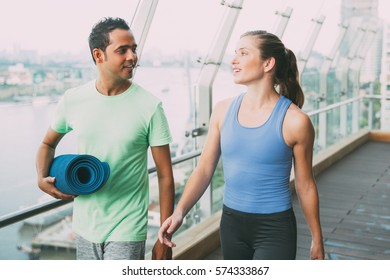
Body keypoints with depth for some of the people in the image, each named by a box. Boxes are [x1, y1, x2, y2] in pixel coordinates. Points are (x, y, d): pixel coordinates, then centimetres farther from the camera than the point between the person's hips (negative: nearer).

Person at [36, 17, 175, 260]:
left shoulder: (149, 106, -13)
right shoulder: (72, 100, -4)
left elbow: (165, 176, -9)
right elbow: (48, 143, 14)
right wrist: (42, 179, -5)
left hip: (126, 231, -4)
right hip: (85, 227, 4)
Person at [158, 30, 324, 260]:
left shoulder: (295, 121, -12)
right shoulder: (223, 110, 0)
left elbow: (305, 185, -3)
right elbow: (204, 170, 3)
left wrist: (317, 240, 6)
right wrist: (179, 212, -10)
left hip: (274, 231, -4)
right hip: (231, 224, 5)